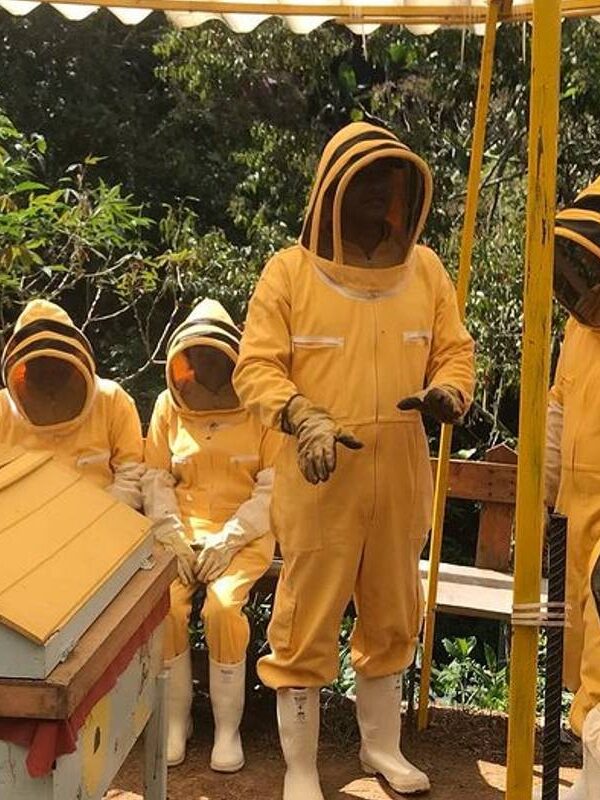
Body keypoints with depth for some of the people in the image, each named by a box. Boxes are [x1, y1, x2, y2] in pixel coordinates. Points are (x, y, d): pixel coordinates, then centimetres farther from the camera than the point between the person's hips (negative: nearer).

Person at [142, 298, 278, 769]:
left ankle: (228, 726, -9)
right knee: (162, 603, -24)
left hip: (246, 533, -2)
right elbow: (156, 480, 8)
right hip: (185, 529, 3)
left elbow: (274, 487, -6)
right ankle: (176, 718, -3)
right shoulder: (169, 406, 9)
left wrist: (227, 541, -14)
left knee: (223, 606, -28)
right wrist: (174, 537, -8)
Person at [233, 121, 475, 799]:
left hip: (399, 478, 4)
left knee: (392, 617, 18)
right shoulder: (290, 270, -6)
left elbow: (454, 349, 10)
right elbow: (256, 368, -8)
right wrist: (303, 419, -25)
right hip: (321, 479, -4)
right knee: (306, 624, 2)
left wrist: (447, 391, -12)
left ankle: (381, 746, 38)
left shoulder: (424, 268, 6)